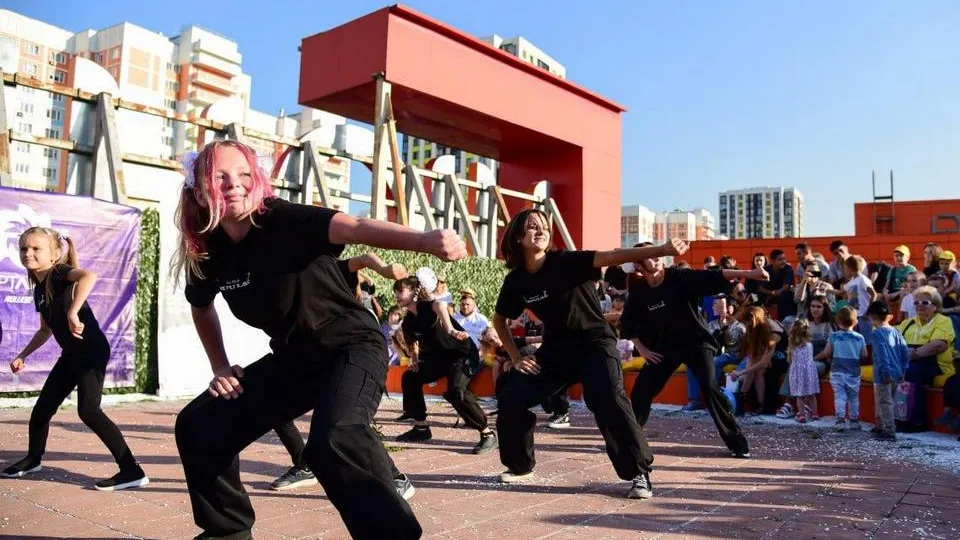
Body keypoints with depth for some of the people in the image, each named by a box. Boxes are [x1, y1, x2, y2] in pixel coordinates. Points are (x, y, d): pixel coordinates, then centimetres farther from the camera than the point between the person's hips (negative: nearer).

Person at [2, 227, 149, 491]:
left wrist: (73, 312, -40)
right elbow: (45, 330, 26)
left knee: (88, 411, -17)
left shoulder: (61, 273, -13)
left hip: (92, 350, -9)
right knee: (42, 407, 18)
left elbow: (89, 276, -37)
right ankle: (33, 459, 45)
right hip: (71, 354, 9)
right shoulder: (39, 289, 13)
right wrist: (23, 355, 24)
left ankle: (132, 471, -15)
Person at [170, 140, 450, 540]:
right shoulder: (207, 253, -3)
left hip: (351, 345, -7)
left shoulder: (284, 221, -23)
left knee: (333, 442, -36)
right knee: (198, 425, 10)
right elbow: (202, 307, 20)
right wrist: (220, 367, 12)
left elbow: (355, 228, -42)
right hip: (292, 356, 8)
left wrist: (424, 240, -60)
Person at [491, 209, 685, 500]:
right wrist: (515, 357, 2)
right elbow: (499, 320, 12)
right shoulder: (515, 281, -5)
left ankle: (640, 473, -11)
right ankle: (520, 466, 19)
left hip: (595, 342, -5)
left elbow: (613, 257, -33)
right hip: (556, 349, 5)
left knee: (609, 402, -26)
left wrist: (662, 250, -45)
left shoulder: (565, 261, -19)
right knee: (511, 397, -2)